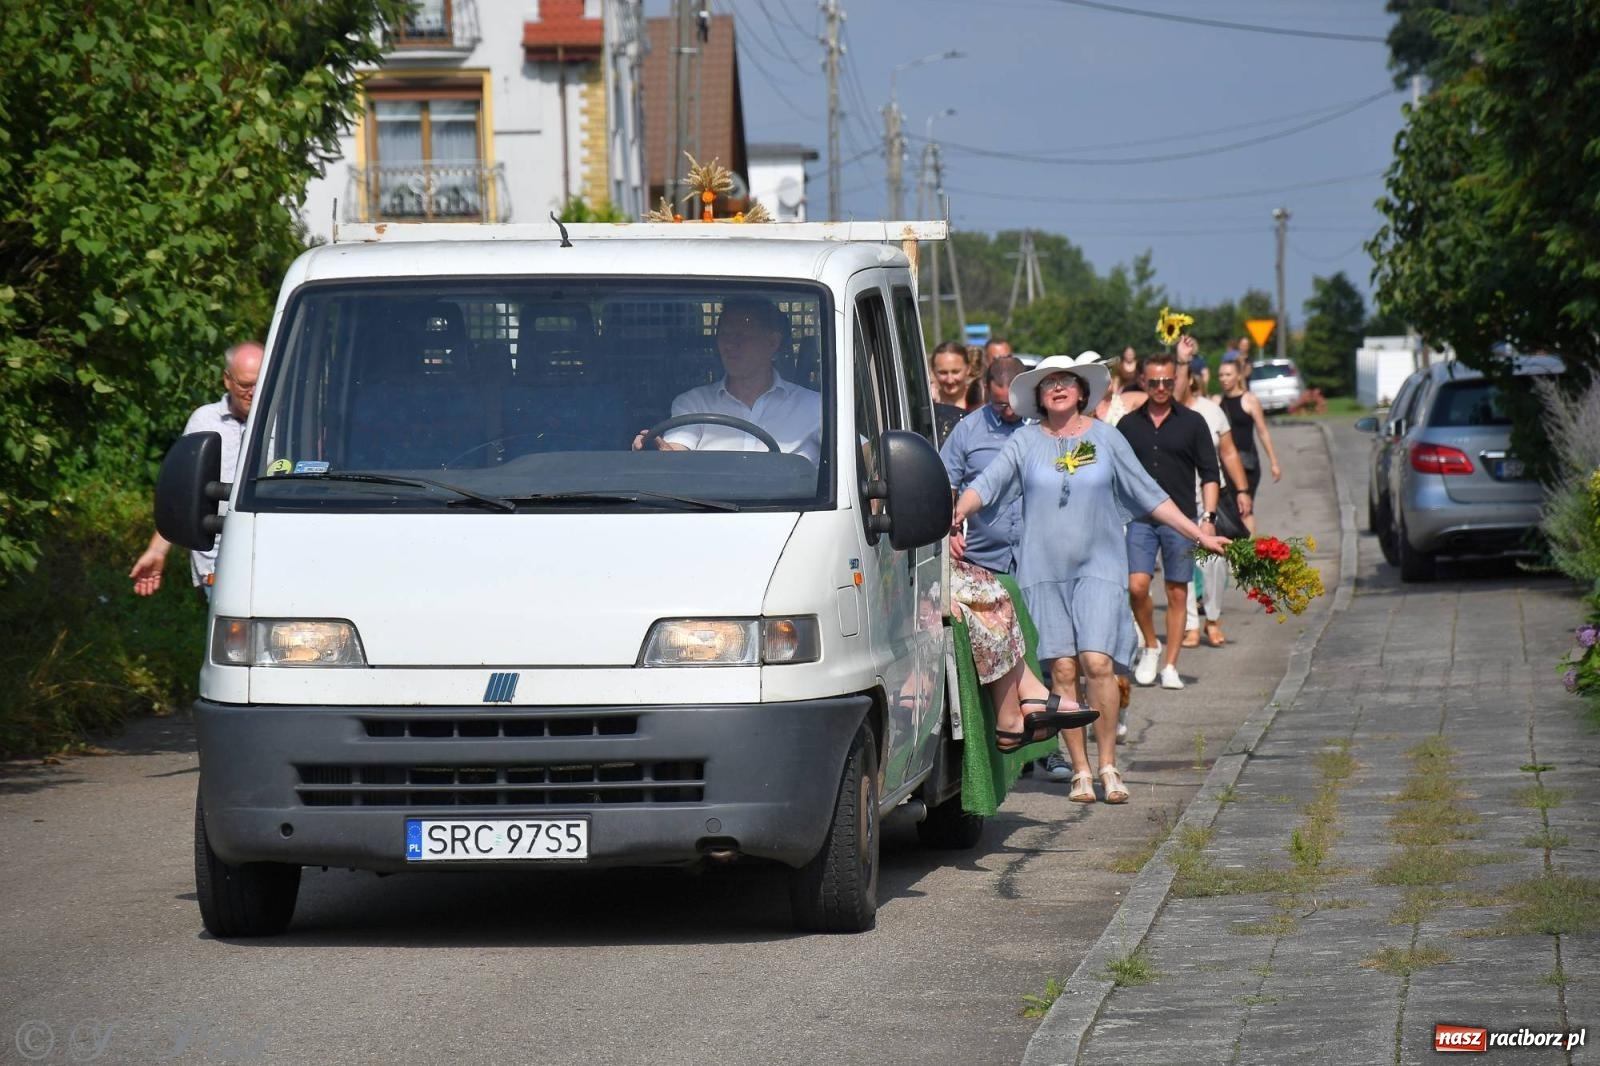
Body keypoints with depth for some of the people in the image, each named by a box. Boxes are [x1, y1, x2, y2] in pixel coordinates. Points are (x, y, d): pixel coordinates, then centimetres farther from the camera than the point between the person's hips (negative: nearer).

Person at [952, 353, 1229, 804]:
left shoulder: (1105, 438, 6)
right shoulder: (1025, 442, 5)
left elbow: (1150, 495, 11)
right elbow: (986, 484, -4)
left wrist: (1200, 535, 9)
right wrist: (956, 517, -23)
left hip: (1097, 567, -1)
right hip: (1044, 569, 1)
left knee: (1097, 662, -13)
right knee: (1063, 670, -2)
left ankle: (1108, 766, -3)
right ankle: (1080, 771, 5)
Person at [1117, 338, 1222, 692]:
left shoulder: (1192, 423, 4)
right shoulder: (1129, 425, 8)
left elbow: (1209, 474, 4)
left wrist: (1208, 517, -6)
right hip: (1140, 517, 1)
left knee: (1177, 594, 2)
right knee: (1137, 586, -14)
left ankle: (1170, 666, 9)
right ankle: (1150, 646, 10)